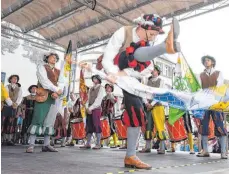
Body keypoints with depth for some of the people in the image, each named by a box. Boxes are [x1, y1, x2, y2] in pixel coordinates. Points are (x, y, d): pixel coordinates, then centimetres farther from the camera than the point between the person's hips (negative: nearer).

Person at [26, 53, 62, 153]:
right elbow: (45, 82, -9)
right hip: (43, 96, -5)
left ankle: (46, 145, 8)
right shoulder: (41, 67, 6)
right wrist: (56, 90, -12)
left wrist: (56, 93, -12)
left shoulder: (58, 71, 20)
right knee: (38, 119, -11)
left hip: (53, 98, 6)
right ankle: (31, 145, -8)